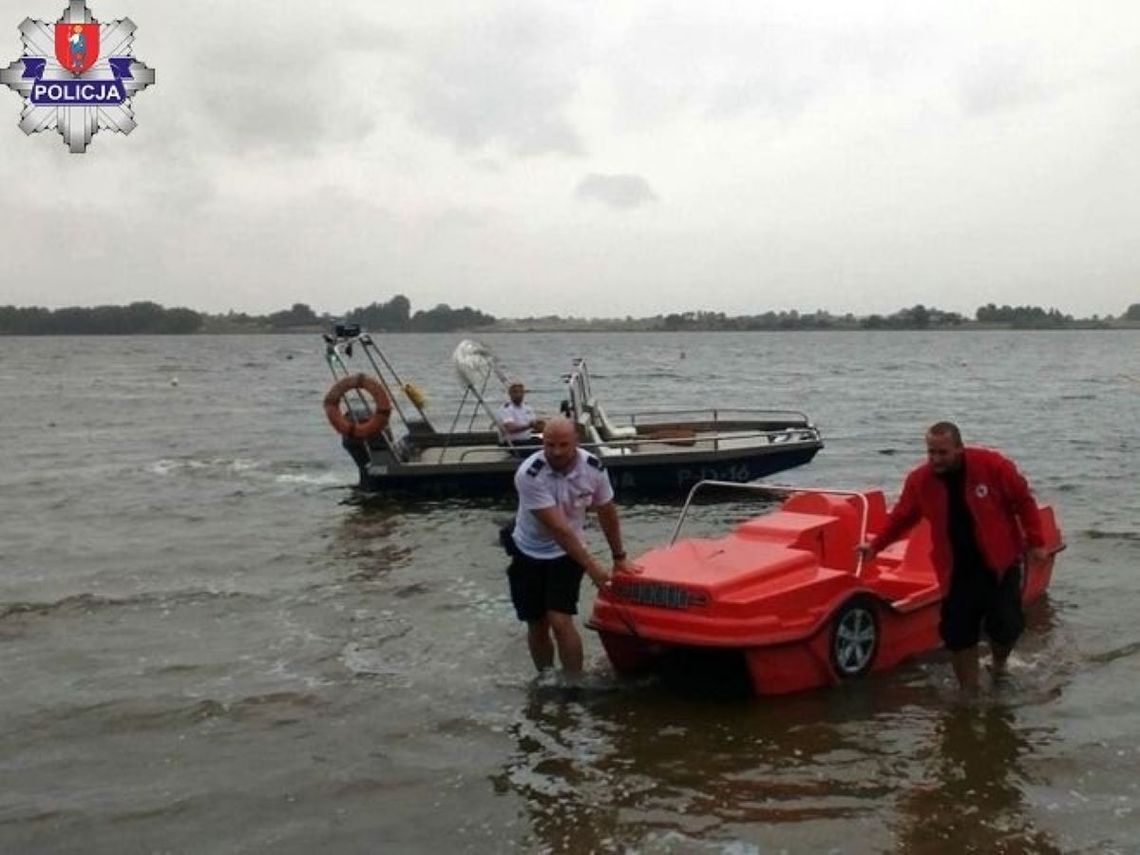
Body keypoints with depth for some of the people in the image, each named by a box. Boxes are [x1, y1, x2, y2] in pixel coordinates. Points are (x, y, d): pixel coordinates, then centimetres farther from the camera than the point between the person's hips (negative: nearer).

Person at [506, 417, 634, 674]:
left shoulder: (594, 469, -16)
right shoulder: (529, 475, -27)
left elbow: (607, 514, 2)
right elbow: (557, 527, -28)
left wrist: (619, 557, 10)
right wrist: (591, 566, -28)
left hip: (567, 555, 1)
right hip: (529, 555, 0)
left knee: (560, 622, -16)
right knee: (537, 627, 8)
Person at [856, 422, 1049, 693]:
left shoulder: (993, 466, -14)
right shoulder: (919, 480, -7)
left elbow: (1023, 502, -3)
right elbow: (901, 517, 8)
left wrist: (1035, 543, -3)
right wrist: (876, 546, 5)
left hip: (1000, 565, -2)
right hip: (957, 574, 2)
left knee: (1006, 626, -1)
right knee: (958, 637, 2)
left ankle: (999, 665, 34)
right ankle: (969, 692, 22)